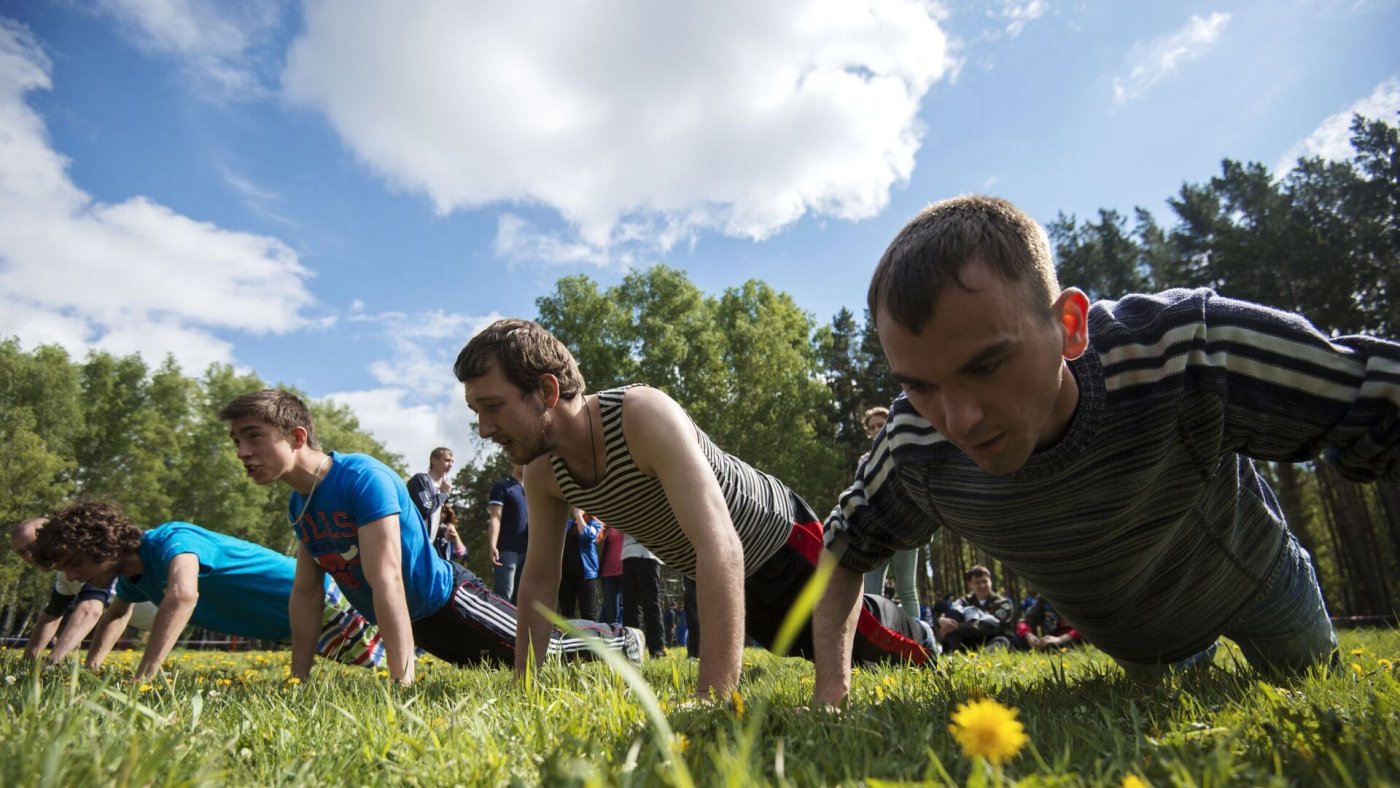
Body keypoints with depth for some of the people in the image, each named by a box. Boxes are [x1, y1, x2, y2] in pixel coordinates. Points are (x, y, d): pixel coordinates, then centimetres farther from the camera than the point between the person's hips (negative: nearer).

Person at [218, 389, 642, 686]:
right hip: (418, 621, 8)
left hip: (448, 600, -8)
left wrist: (401, 681, -37)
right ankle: (617, 640, 46)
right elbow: (306, 593, 5)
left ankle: (623, 640, 34)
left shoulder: (363, 477, -29)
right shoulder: (297, 504, -2)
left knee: (543, 647, 7)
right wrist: (298, 678, 3)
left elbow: (386, 579, -35)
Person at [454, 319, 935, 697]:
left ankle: (921, 641, 47)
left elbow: (720, 547, -48)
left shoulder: (645, 415, -39)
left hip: (783, 539, -6)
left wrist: (714, 696, -52)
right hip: (725, 576, 7)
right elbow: (539, 581, -3)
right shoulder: (543, 475, -17)